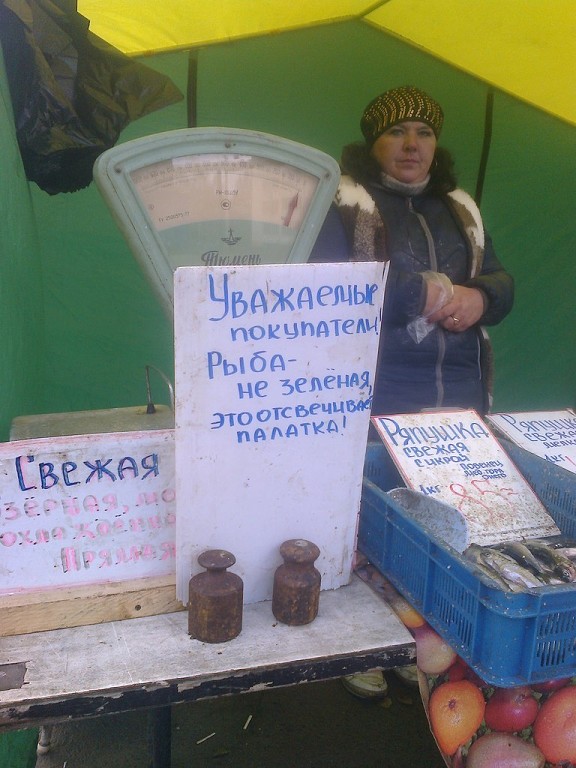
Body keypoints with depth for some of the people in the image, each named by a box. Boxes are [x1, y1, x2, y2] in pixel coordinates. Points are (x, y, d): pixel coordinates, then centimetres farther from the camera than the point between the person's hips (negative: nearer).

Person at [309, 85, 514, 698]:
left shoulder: (461, 209, 19)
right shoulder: (344, 203, 0)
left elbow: (501, 282, 20)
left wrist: (479, 299, -5)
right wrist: (429, 292, -15)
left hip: (459, 395, 6)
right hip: (373, 399, -5)